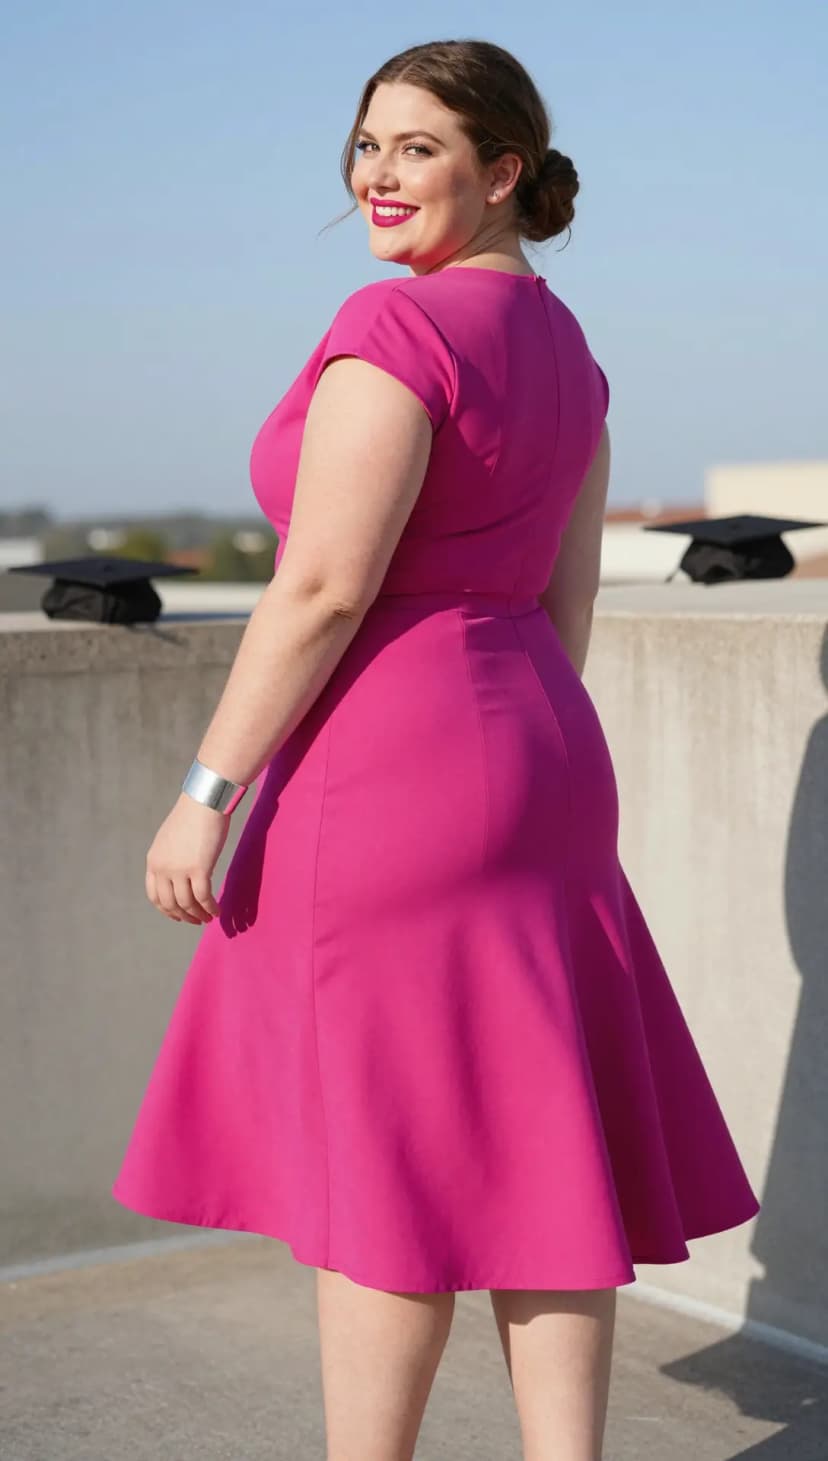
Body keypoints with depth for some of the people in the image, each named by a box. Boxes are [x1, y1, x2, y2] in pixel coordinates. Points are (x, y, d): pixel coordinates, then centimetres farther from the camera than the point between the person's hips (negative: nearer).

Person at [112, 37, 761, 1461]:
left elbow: (322, 589, -19)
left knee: (382, 1163, 2)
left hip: (387, 769, -9)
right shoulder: (562, 345, 13)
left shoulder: (395, 329, -15)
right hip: (539, 762, 9)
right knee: (532, 1154, 10)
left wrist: (206, 792, -15)